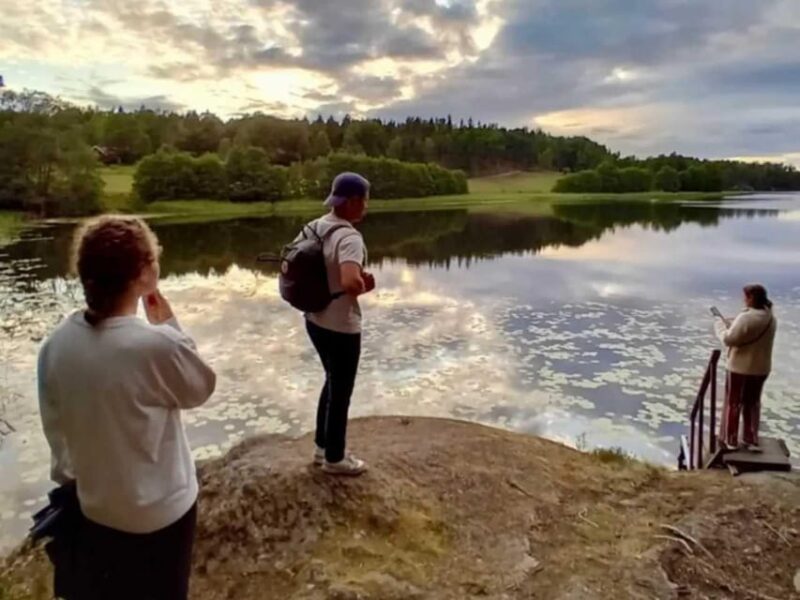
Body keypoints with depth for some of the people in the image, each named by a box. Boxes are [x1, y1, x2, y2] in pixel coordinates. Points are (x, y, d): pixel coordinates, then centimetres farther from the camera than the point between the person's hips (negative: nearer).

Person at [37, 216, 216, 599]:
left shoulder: (56, 344, -12)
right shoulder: (157, 345, -31)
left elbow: (55, 426, 1)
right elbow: (201, 388, -10)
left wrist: (69, 478, 17)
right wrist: (168, 326, -6)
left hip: (94, 506, 5)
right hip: (158, 512, -4)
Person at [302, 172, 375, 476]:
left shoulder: (314, 227, 3)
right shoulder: (349, 238, -24)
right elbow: (350, 283, -40)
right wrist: (365, 287, -17)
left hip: (315, 320, 9)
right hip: (341, 328, -9)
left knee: (333, 383, 26)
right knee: (341, 391, 10)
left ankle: (323, 447, 40)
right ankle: (334, 459, 28)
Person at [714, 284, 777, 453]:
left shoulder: (746, 317, -23)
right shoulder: (771, 318, 2)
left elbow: (729, 339, -19)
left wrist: (720, 324, -3)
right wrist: (730, 324, 11)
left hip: (741, 367, -7)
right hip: (761, 368, 7)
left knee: (733, 403, 8)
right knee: (753, 403, 19)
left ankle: (729, 440, 17)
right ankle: (751, 440, 25)